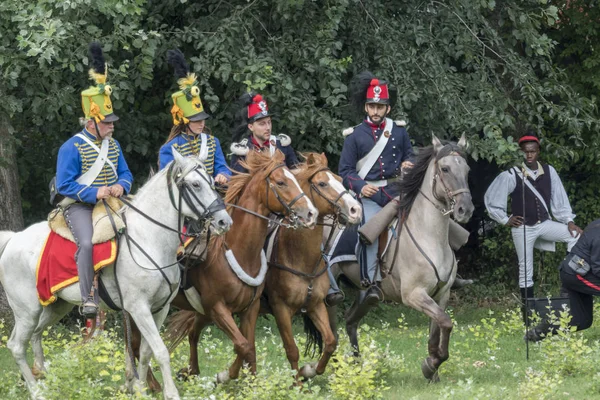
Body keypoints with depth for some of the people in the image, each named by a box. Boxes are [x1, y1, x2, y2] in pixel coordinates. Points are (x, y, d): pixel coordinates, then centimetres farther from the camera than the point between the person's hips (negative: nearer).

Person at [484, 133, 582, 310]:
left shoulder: (549, 171, -3)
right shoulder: (511, 176, -12)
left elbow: (559, 198, 3)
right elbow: (490, 197, -3)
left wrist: (569, 221, -4)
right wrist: (505, 220, -2)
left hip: (544, 224, 3)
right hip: (523, 228, -3)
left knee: (574, 235, -18)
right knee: (526, 270, 1)